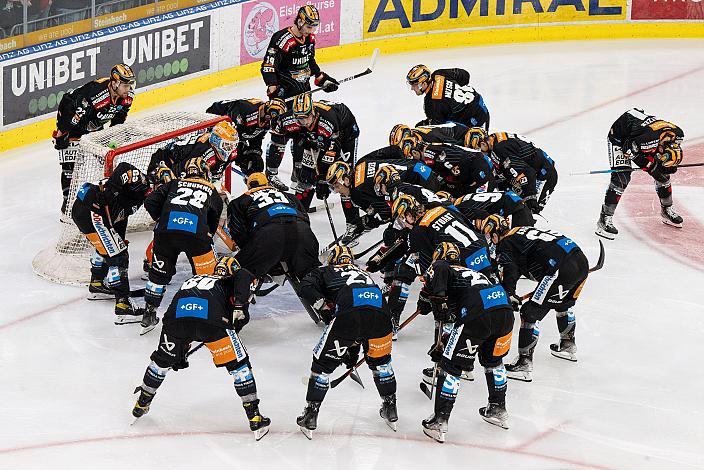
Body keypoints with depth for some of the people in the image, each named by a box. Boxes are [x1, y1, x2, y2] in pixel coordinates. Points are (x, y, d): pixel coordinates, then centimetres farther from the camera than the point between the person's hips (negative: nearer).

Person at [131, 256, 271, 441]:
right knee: (238, 363, 10)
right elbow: (245, 276, 4)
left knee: (164, 358, 28)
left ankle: (142, 404, 42)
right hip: (211, 315, -4)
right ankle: (255, 419, 8)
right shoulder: (230, 282, 31)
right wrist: (240, 305, -4)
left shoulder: (192, 280, 44)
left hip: (177, 313, 4)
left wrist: (180, 355, 56)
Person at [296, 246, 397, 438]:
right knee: (380, 360, 30)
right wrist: (353, 350, 50)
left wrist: (325, 310, 9)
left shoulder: (325, 272, 30)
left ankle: (310, 416, 12)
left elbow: (307, 287, 6)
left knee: (324, 362, 12)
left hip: (348, 312, -4)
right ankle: (390, 409, 36)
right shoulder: (365, 274, 41)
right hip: (379, 311, 4)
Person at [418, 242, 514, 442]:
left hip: (478, 312, -7)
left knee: (451, 364, 5)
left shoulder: (441, 267, 20)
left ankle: (439, 421, 4)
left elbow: (439, 270, -8)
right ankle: (498, 410, 40)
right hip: (505, 311, 7)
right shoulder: (471, 272, 40)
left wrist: (436, 302, 1)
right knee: (493, 360, 31)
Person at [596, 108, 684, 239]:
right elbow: (629, 149, -27)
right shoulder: (648, 138, -44)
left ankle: (667, 210, 29)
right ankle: (605, 219, -17)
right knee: (621, 177, -20)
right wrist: (650, 164, -23)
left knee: (663, 173, 6)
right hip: (619, 137, -7)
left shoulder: (677, 134, -23)